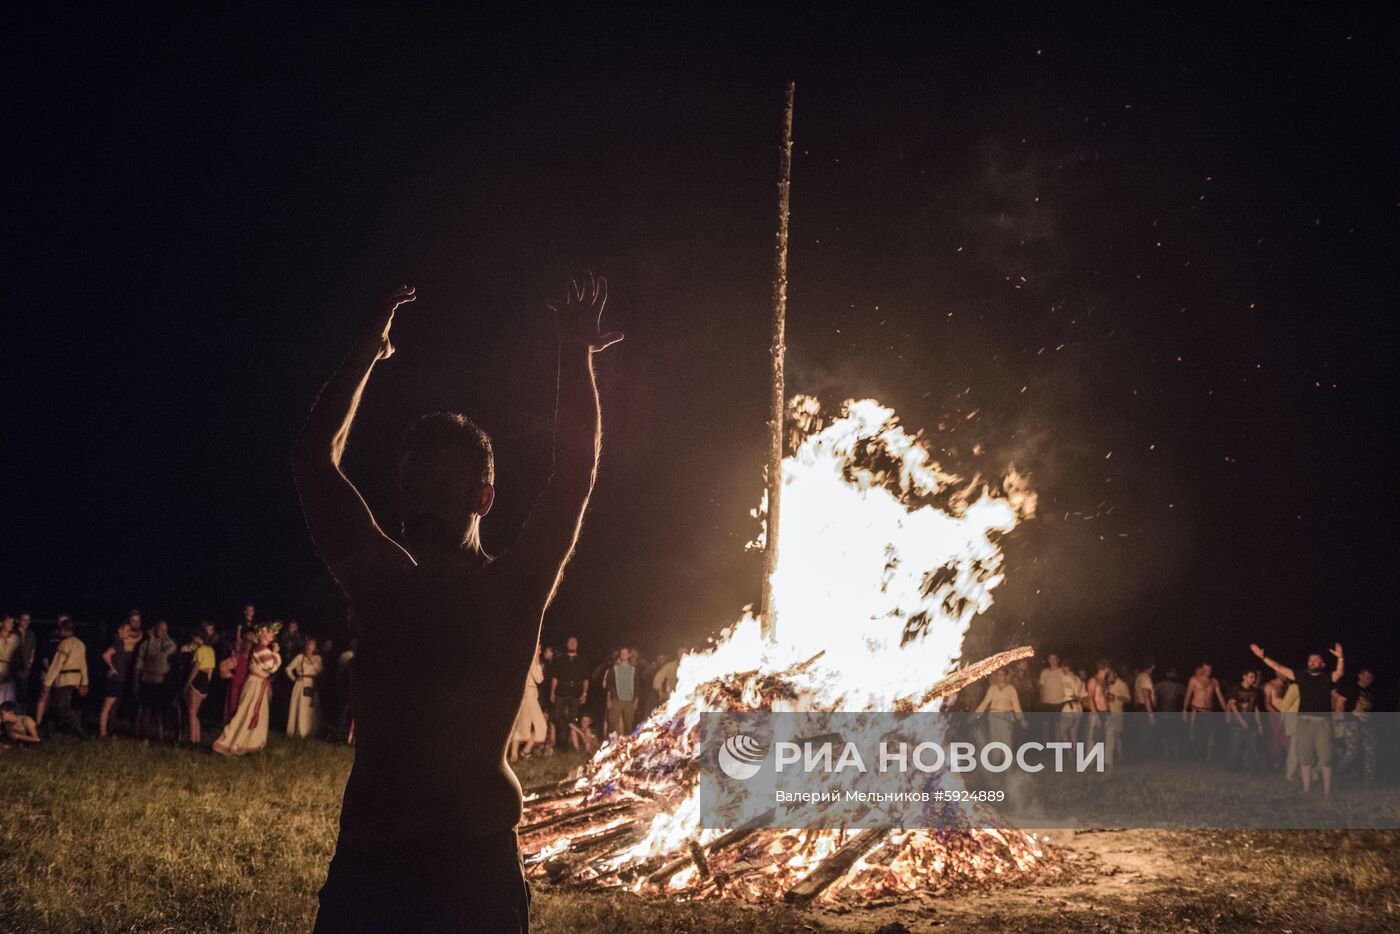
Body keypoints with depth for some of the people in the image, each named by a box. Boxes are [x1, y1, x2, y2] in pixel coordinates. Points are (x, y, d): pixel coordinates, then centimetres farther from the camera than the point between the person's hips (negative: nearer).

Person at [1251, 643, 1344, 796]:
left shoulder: (1327, 677, 3)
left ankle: (1327, 791, -2)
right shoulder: (1302, 676, 13)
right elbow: (1279, 668, 14)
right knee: (1305, 756, 7)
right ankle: (1306, 788, 14)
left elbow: (1340, 673, -17)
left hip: (1322, 721, -4)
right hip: (1304, 720, 4)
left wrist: (1340, 658, -35)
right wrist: (1262, 657, 10)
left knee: (1324, 756, -4)